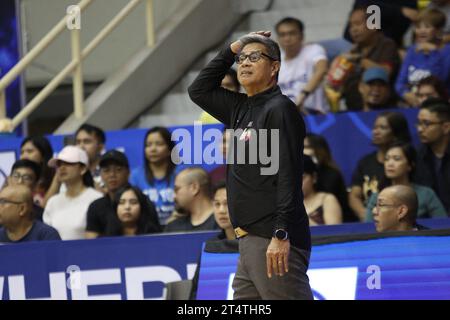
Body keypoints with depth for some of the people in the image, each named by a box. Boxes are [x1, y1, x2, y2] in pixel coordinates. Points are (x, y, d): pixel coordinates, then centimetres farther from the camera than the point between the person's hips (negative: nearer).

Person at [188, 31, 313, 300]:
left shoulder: (280, 109, -7)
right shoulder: (241, 109, 18)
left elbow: (288, 176, -15)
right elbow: (199, 91, 31)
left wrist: (281, 235, -23)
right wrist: (231, 51, 20)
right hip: (250, 242, 9)